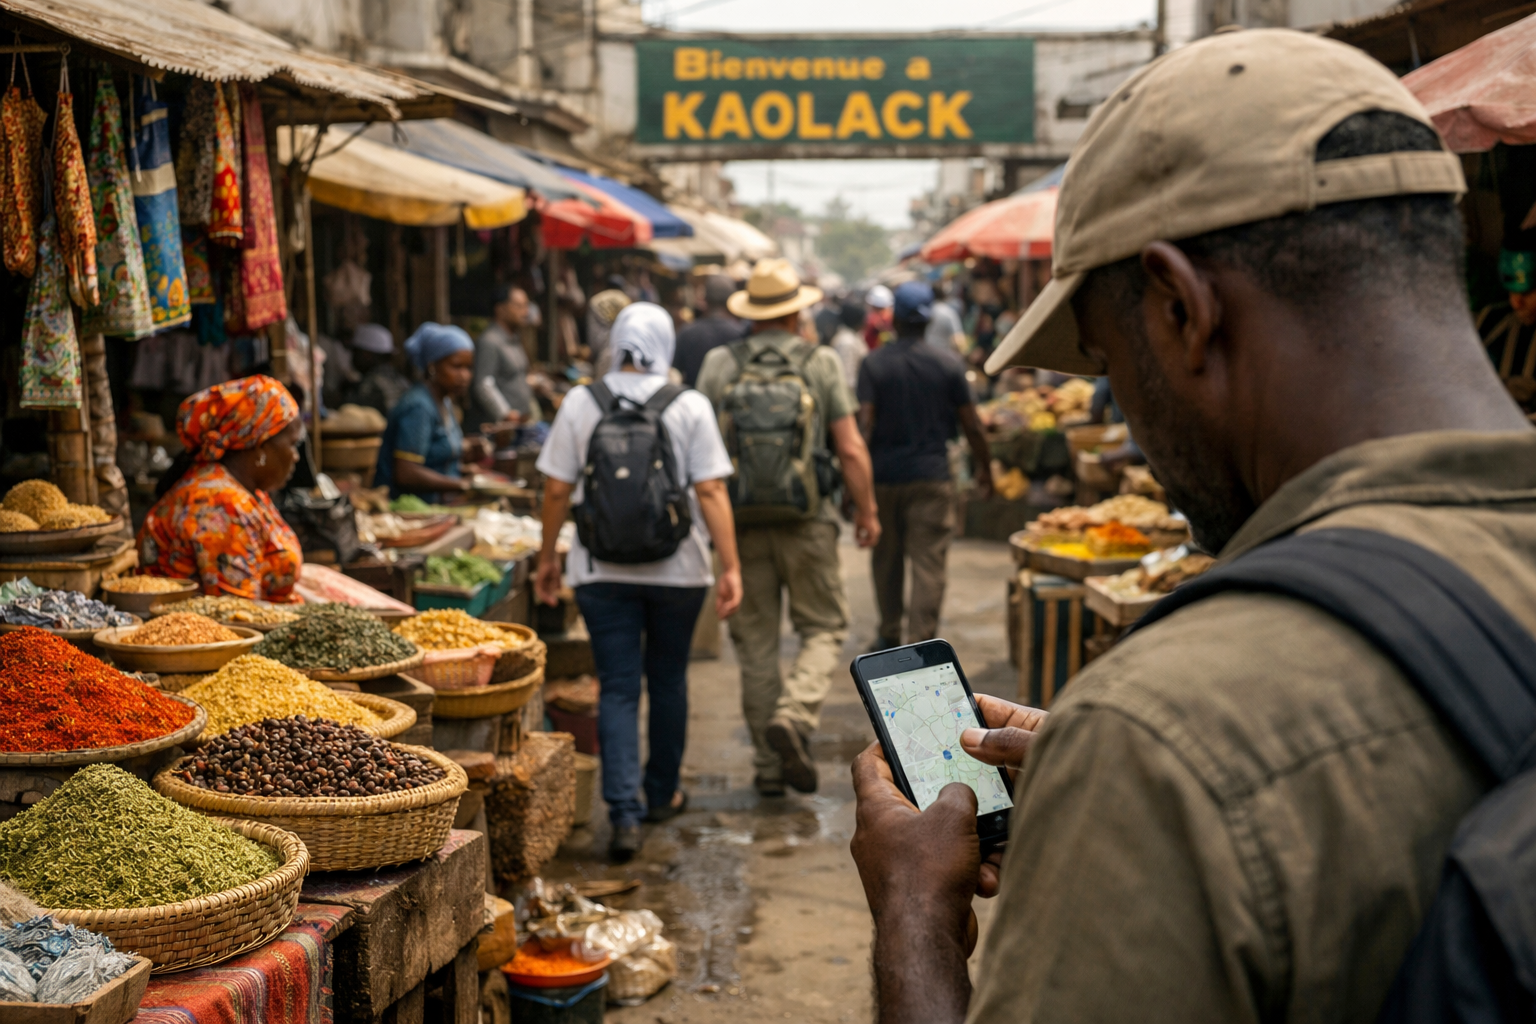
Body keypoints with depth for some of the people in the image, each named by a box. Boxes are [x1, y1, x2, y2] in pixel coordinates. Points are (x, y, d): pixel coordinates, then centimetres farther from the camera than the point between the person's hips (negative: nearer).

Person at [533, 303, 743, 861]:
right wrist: (730, 567, -8)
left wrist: (547, 557, 11)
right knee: (667, 680, 17)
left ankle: (625, 814, -9)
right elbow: (711, 492, -10)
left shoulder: (580, 403, -2)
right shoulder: (690, 407, -5)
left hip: (603, 570, 0)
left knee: (618, 688, 2)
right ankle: (661, 794, 31)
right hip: (677, 569, 0)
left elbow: (557, 489, 0)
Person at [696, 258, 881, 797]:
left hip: (741, 524, 2)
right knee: (825, 627, 10)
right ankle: (794, 716, -15)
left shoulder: (718, 364, 1)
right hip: (807, 521, -2)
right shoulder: (821, 363, -2)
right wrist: (867, 511, 8)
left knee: (756, 642, 9)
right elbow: (851, 449, -3)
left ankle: (769, 763, 13)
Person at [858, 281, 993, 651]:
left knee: (886, 560, 17)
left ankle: (889, 637, 29)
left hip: (884, 476, 1)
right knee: (928, 564, -2)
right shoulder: (949, 364, -2)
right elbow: (972, 426, 1)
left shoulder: (873, 364, -4)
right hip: (931, 478, -1)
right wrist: (985, 468, 15)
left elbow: (864, 424, -11)